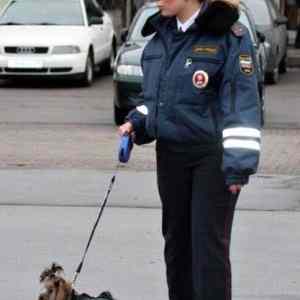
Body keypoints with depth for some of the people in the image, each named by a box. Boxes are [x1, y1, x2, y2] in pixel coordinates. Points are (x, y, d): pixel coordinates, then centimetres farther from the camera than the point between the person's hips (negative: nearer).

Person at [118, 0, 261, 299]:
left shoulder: (228, 36, -12)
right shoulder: (160, 36, 9)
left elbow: (241, 102, -15)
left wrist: (239, 163, -20)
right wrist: (136, 123, 3)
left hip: (213, 157, -7)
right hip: (170, 154, 7)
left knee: (209, 243, -5)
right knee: (176, 238, 14)